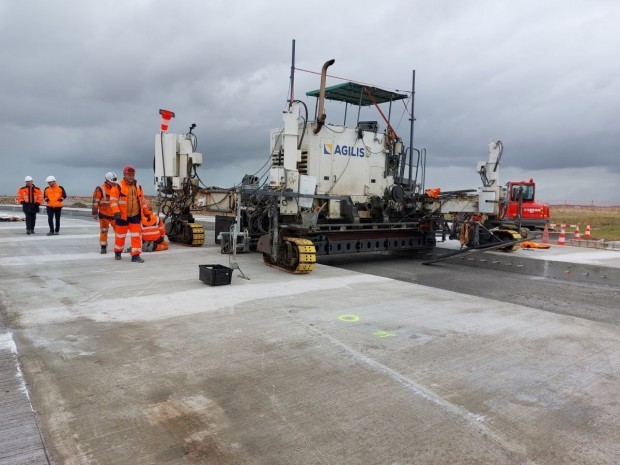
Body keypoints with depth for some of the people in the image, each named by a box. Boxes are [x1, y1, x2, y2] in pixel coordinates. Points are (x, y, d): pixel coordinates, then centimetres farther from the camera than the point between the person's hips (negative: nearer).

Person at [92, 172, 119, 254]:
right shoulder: (100, 189, -8)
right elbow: (95, 201, -8)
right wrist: (95, 213, -10)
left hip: (114, 214, 4)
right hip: (104, 214, -4)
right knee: (103, 231, 2)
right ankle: (103, 247, 11)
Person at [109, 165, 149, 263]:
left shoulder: (138, 187, 10)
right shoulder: (118, 186, -6)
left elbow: (142, 200, 18)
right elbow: (113, 200, -10)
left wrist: (147, 212, 16)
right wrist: (116, 212, -21)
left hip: (135, 215, 3)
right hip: (122, 216, -3)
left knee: (136, 235, -4)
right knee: (120, 235, 10)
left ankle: (136, 255, -2)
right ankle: (117, 253, 30)